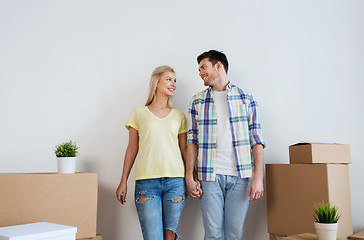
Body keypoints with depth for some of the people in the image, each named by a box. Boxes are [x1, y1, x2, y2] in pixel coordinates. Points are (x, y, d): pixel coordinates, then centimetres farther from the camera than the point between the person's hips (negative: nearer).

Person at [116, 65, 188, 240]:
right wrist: (123, 182, 8)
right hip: (146, 182, -1)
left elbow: (184, 149, 14)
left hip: (175, 181, 2)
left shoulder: (179, 116, 13)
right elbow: (132, 149, 10)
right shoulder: (139, 113, 9)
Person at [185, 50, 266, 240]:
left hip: (240, 176, 0)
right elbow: (192, 141, 7)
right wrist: (189, 177, -1)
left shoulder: (246, 99, 6)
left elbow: (256, 140, 2)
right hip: (209, 176, 1)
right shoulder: (197, 102, 10)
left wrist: (258, 177, -7)